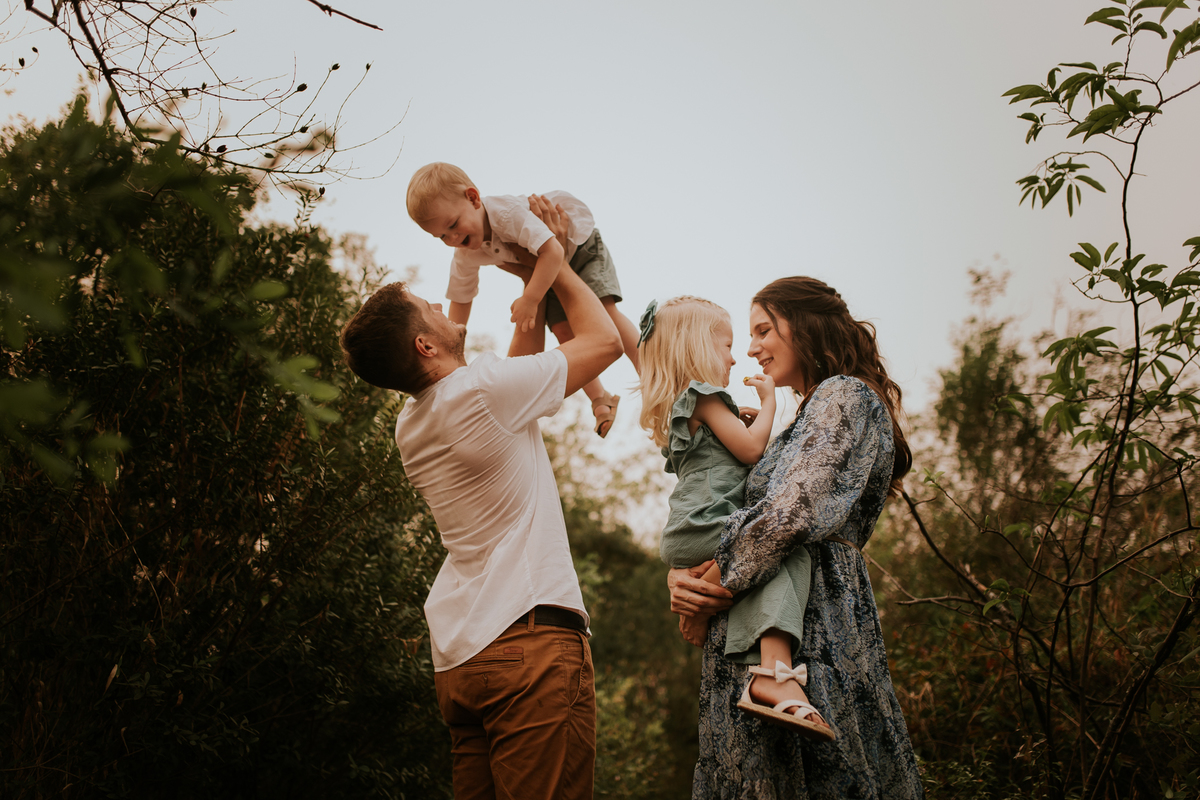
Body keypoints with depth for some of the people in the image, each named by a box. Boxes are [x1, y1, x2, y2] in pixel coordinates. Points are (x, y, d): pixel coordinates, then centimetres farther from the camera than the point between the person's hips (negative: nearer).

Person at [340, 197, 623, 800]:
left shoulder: (411, 426, 14)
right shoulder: (479, 389, -11)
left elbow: (517, 382, 28)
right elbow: (604, 340, 1)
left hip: (457, 655, 9)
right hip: (529, 637, -9)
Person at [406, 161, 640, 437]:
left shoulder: (508, 211, -41)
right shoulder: (464, 257, -18)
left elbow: (552, 251, -45)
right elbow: (460, 300, -4)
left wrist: (529, 300, -46)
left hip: (580, 245, -6)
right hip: (545, 269, 6)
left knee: (604, 310, -18)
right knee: (563, 330, -7)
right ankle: (600, 399, 3)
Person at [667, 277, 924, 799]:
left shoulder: (844, 395, -5)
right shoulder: (809, 418, 25)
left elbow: (789, 513, -20)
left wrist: (722, 584, -7)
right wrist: (680, 576, 1)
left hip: (811, 635, -9)